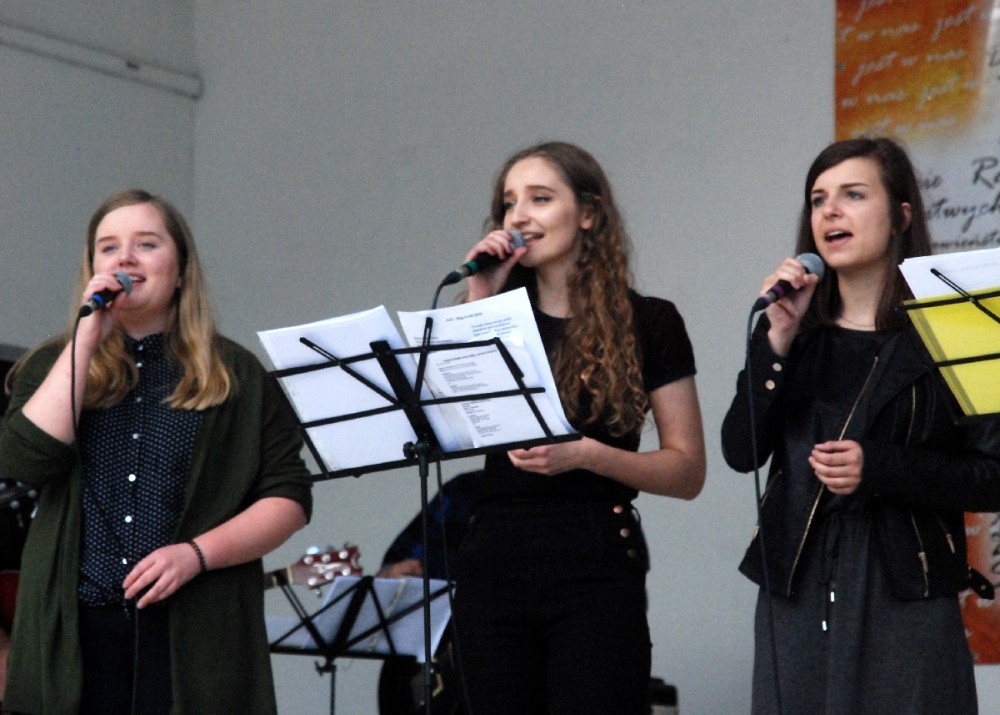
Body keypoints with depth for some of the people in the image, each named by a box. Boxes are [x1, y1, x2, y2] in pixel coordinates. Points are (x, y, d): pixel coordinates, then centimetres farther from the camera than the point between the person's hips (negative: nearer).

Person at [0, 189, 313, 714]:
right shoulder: (53, 368, 14)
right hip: (74, 640, 1)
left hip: (194, 638, -1)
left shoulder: (235, 376, 9)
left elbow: (289, 498, 4)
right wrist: (86, 339, -4)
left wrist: (196, 553, -11)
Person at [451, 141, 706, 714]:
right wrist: (478, 304, -2)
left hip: (596, 567, -3)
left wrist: (587, 454, -15)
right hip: (495, 564, 4)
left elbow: (688, 472, 0)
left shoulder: (647, 323, 3)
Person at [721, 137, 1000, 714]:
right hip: (798, 591, 4)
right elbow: (741, 452, 0)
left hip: (905, 598, -4)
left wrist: (877, 468, -16)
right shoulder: (791, 332, 12)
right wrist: (780, 337, -8)